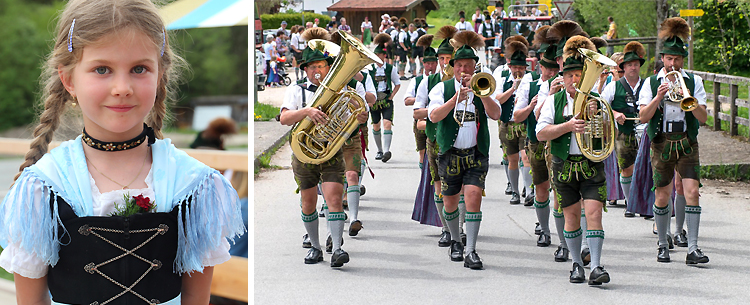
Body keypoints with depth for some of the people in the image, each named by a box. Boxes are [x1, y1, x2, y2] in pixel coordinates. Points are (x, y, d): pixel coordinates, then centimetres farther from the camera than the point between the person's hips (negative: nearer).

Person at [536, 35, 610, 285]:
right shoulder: (554, 101, 4)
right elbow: (541, 133, -8)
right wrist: (568, 126, -20)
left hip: (592, 165, -1)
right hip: (564, 165, 1)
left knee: (594, 213, -13)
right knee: (571, 216, 8)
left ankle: (596, 267, -14)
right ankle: (577, 264, 23)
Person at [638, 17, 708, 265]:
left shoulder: (693, 81, 4)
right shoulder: (651, 83, 3)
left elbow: (703, 118, -3)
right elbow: (643, 117, -7)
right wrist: (658, 98, -21)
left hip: (687, 143, 0)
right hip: (661, 143, 0)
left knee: (692, 192, -12)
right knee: (662, 196, 4)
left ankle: (692, 249, -11)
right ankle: (662, 245, 21)